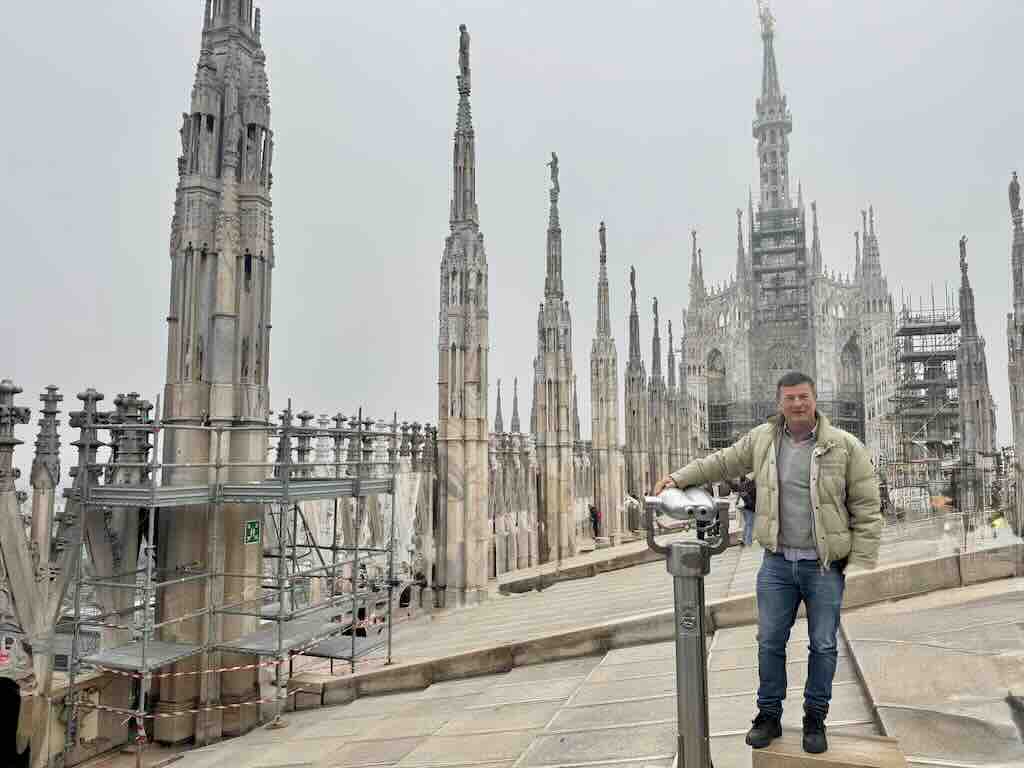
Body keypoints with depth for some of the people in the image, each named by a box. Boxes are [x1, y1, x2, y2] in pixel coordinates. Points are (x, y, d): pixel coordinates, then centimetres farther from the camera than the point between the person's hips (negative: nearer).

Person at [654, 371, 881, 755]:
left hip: (825, 567, -2)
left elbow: (866, 508, -6)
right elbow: (721, 463, 14)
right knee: (769, 642, 10)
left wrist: (861, 561, -9)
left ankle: (815, 718, 30)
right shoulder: (761, 439, 1)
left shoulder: (845, 446, -7)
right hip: (777, 563, 2)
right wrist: (678, 477, 8)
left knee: (823, 645, 10)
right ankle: (769, 715, 27)